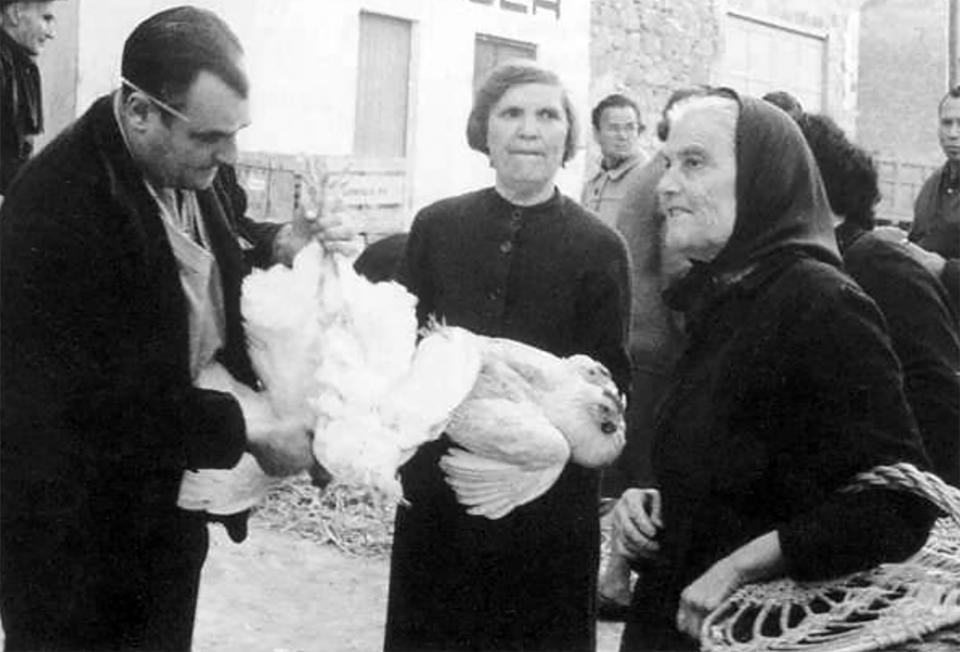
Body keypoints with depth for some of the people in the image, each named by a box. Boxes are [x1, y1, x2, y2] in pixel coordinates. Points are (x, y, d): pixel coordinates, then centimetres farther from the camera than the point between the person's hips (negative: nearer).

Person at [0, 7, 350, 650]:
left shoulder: (196, 165, -5)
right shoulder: (54, 206, -29)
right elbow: (93, 404, -28)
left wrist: (276, 241, -4)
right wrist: (245, 428, -25)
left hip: (174, 495, 7)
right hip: (78, 524, -7)